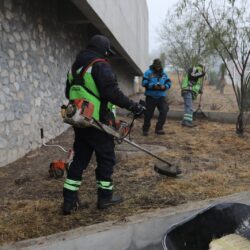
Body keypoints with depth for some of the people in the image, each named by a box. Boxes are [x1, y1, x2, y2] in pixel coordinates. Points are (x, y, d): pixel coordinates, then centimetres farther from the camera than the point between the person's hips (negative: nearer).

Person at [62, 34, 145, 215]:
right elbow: (112, 92, -22)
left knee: (79, 158, 14)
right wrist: (133, 106, -17)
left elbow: (69, 92, 22)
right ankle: (105, 197, 18)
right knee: (106, 158, 8)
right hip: (98, 122, -8)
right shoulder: (101, 65, -12)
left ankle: (69, 200, 16)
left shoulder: (76, 66, 15)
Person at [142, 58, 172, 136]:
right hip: (150, 97, -3)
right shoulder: (148, 73, -2)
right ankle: (145, 130, 17)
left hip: (161, 97, 3)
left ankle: (159, 129, 5)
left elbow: (169, 82, 9)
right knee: (148, 113, 2)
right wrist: (153, 86, -21)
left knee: (164, 111, -7)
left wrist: (164, 87, -12)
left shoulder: (163, 73, 11)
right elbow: (144, 83, -10)